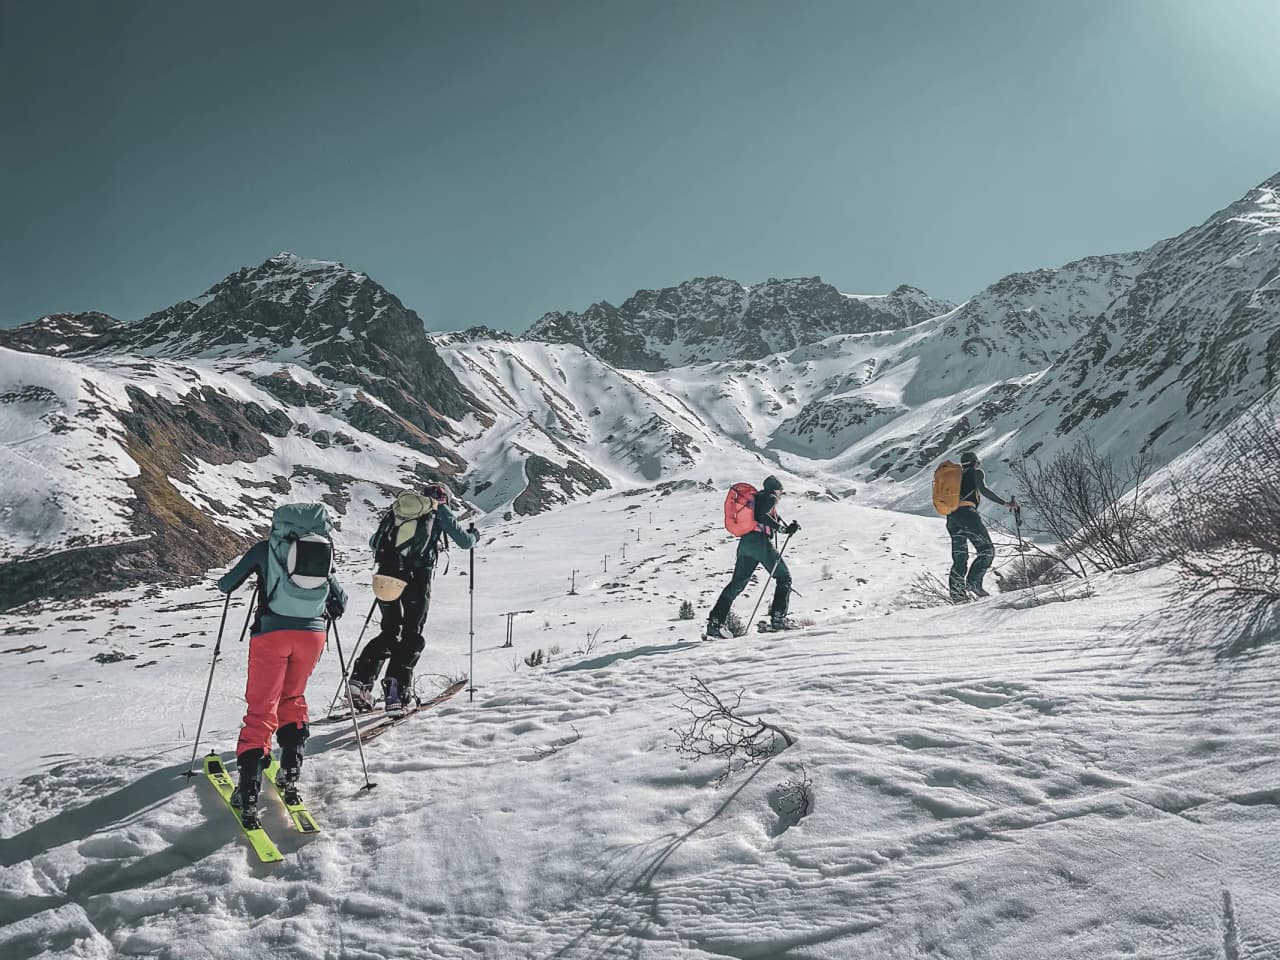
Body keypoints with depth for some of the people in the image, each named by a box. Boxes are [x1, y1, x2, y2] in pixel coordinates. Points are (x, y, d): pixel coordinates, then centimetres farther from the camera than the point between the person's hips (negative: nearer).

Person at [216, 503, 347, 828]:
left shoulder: (266, 548, 10)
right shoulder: (323, 553, 19)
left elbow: (226, 585, 15)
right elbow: (340, 603, 22)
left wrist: (226, 581, 37)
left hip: (272, 632, -3)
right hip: (312, 634, 3)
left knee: (261, 707, 1)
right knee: (293, 698, 23)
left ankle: (248, 793, -7)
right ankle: (290, 773, 17)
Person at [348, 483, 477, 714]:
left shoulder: (397, 507, 25)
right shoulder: (439, 509, 15)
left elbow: (373, 542, 32)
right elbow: (464, 542, 14)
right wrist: (474, 535, 37)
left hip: (386, 574, 4)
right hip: (416, 576, -4)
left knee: (390, 631, 18)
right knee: (411, 635, 6)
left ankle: (362, 677, 1)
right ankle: (396, 692, -6)